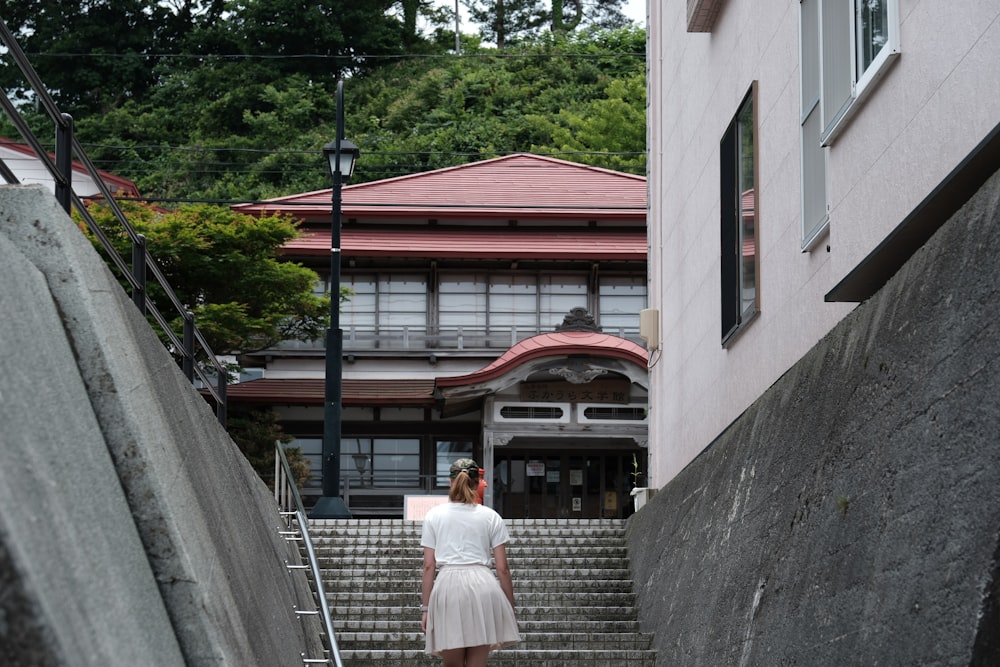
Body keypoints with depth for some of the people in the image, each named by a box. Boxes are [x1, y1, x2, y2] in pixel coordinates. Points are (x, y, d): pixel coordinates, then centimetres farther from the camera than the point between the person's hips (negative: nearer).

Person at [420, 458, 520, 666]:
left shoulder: (434, 515, 9)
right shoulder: (490, 517, 8)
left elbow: (429, 566, 5)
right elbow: (503, 568, 6)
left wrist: (425, 608, 9)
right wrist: (511, 608, 13)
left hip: (448, 587, 0)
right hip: (482, 587, 0)